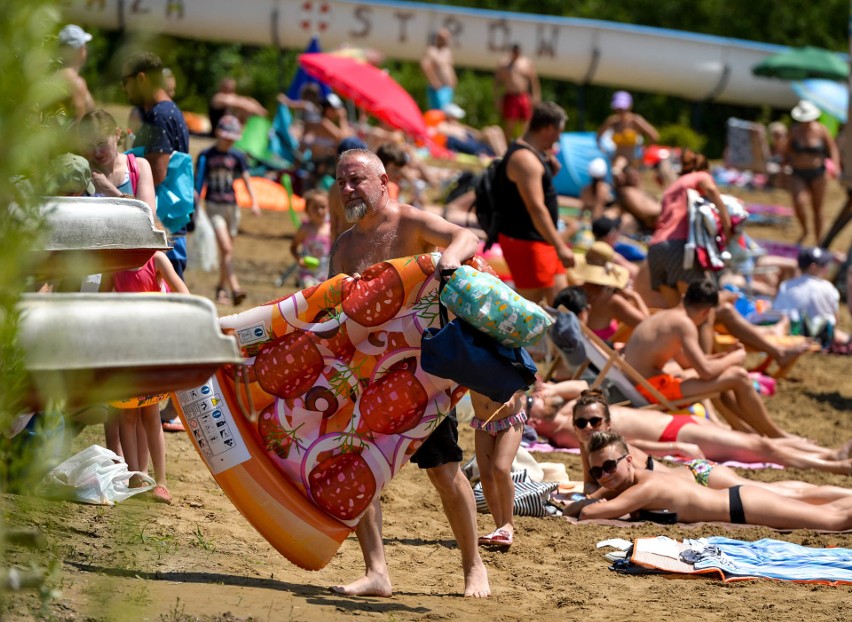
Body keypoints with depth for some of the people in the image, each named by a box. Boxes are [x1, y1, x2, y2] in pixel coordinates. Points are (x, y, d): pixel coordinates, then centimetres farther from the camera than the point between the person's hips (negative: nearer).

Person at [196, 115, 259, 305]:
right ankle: (235, 289, -26)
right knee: (226, 248, -17)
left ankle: (221, 288, 24)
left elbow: (246, 179, 4)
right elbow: (198, 182, 5)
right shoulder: (206, 156, -1)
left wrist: (254, 202, -9)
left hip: (232, 206, 3)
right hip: (214, 206, -3)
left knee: (227, 251, 9)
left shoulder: (237, 156, 6)